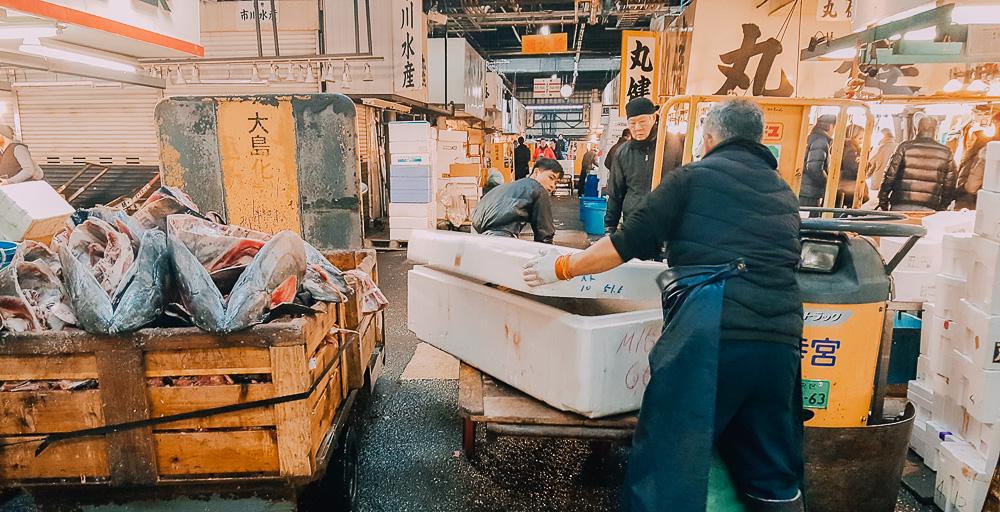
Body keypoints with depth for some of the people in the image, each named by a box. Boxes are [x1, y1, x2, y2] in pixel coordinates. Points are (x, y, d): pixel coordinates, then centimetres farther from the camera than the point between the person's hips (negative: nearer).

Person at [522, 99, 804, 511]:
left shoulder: (693, 177, 5)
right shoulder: (785, 195, 22)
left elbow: (630, 243, 2)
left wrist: (563, 268, 12)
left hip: (706, 337, -6)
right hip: (780, 343, 6)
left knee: (666, 464, 3)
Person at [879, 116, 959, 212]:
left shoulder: (905, 147, 0)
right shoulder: (945, 152, 7)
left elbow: (890, 175, -3)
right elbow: (950, 183, 9)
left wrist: (883, 199, 4)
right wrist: (942, 206, 19)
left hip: (901, 207, -1)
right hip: (929, 209, 1)